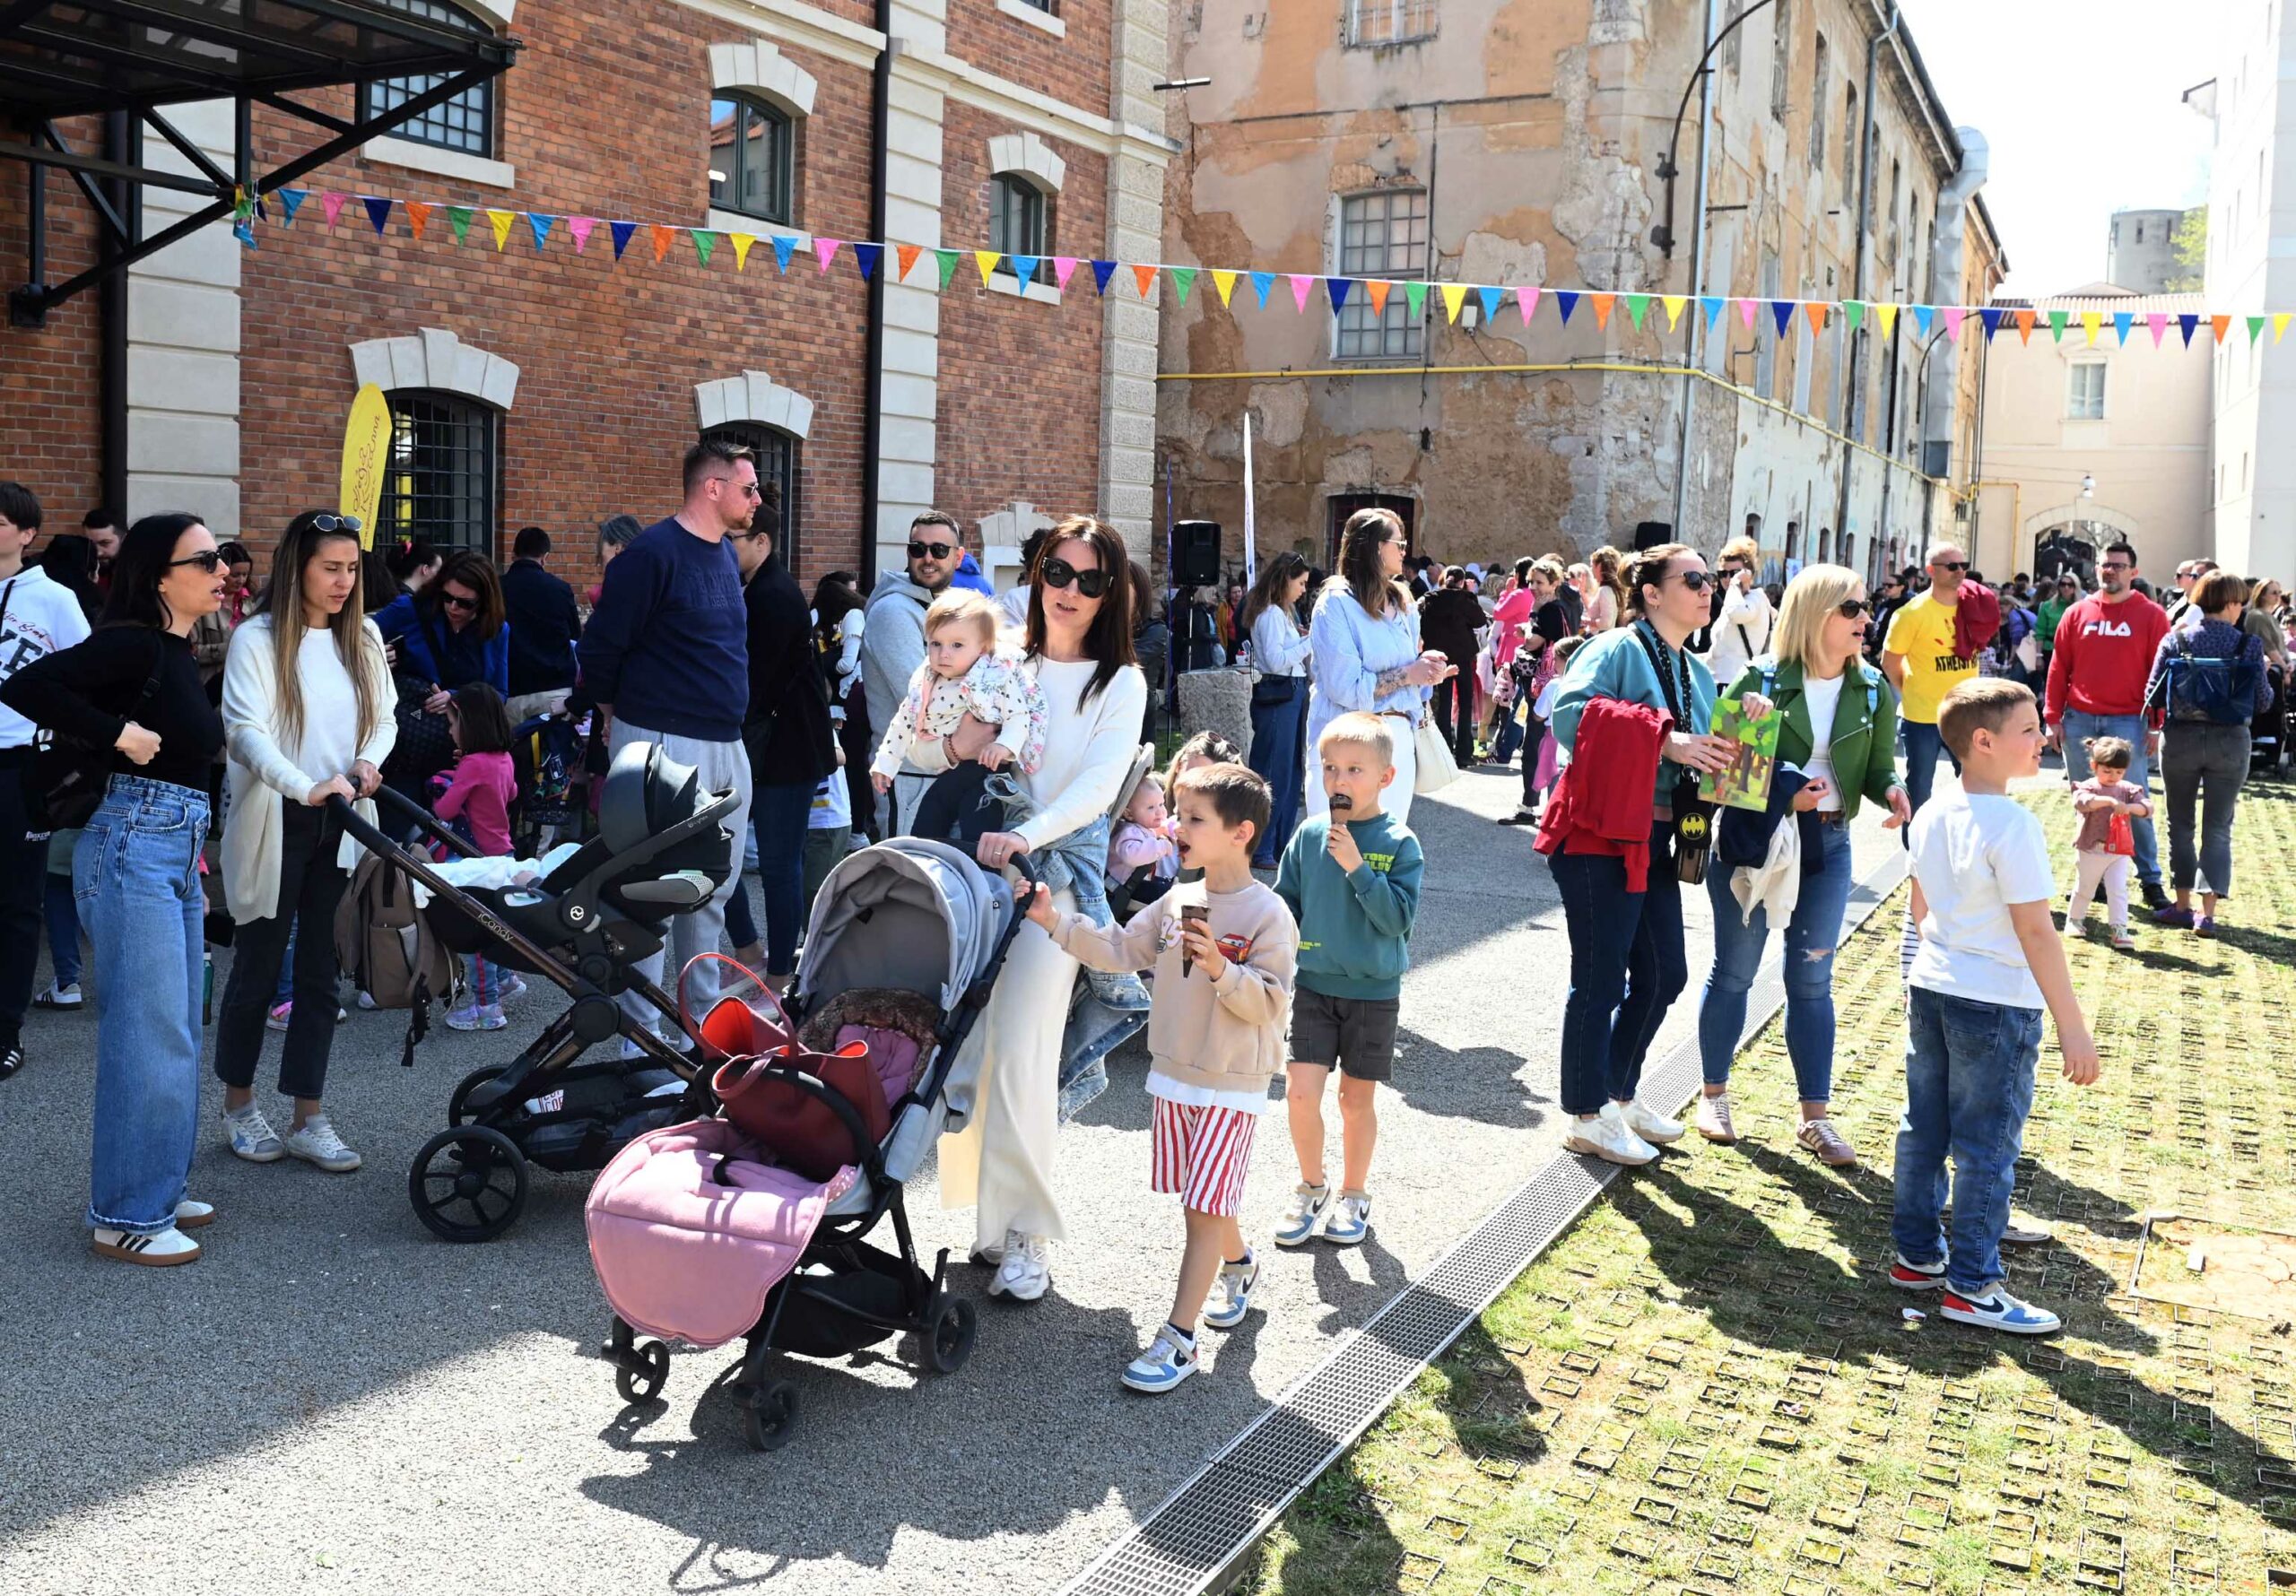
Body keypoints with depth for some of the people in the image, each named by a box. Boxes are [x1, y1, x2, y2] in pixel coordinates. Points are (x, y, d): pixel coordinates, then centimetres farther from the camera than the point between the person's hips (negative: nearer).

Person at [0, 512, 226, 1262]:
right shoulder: (132, 644, -12)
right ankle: (126, 1216, 4)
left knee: (173, 1032, 15)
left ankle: (154, 1187, 27)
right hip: (132, 846, -9)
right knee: (150, 1034, -5)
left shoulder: (178, 654, 14)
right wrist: (117, 733, -19)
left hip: (177, 851, 9)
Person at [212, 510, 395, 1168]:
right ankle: (239, 1107, 25)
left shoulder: (363, 636, 8)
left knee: (322, 971, 6)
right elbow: (246, 731, -19)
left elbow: (384, 716, 9)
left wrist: (367, 762, -13)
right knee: (258, 966, 7)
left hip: (342, 826, 4)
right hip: (276, 825, -4)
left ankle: (308, 1120, 13)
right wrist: (308, 788, -35)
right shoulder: (257, 638, -8)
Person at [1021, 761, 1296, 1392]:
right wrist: (1055, 922, -4)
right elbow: (1119, 951, 5)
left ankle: (1177, 1338, 0)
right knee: (1201, 1200, 18)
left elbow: (1270, 1003, -18)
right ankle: (1239, 1265, 46)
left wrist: (1220, 969, -32)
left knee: (1204, 1207, -5)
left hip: (1232, 1087, -6)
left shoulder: (1268, 915, -16)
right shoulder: (1177, 902, 4)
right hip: (1173, 1075, 6)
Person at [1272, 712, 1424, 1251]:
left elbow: (1398, 917, -18)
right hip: (1313, 985, 2)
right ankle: (1312, 1187, 20)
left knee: (1357, 1099, 10)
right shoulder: (1309, 835, -1)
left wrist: (1358, 867, -25)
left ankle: (1353, 1195, 31)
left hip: (1373, 991, -2)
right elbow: (1285, 902, 8)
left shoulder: (1400, 843, -9)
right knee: (1300, 1092, -4)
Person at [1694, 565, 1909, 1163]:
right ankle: (1715, 1095, 22)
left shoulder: (1872, 690, 2)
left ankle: (1815, 1116, 14)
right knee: (1735, 971, 7)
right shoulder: (1760, 679, -10)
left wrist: (1892, 790, -17)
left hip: (1828, 844, 3)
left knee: (1812, 980, 8)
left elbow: (1879, 767, 6)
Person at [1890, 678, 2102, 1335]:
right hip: (1997, 1006, -8)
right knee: (1987, 1149, 3)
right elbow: (2035, 932, -21)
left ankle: (1917, 1254, 28)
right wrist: (2073, 1028, -17)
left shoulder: (1931, 815, 5)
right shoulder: (2012, 824, -20)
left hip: (1930, 990, 8)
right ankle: (1971, 1286, 11)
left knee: (1923, 1131, 16)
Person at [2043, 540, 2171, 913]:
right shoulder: (2077, 613, 9)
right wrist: (2053, 718, 4)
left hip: (2128, 722, -3)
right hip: (2079, 721, 3)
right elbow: (2058, 667, 9)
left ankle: (2150, 879, 4)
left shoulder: (2151, 615, 1)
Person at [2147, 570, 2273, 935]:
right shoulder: (2249, 644, -7)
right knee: (2218, 828, 6)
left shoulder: (2175, 640, -5)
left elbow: (2153, 696, -4)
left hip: (2180, 739, 1)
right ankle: (2208, 912, 0)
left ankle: (2183, 905, 20)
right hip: (2230, 741, -1)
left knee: (2181, 823, 15)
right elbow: (2263, 699, -2)